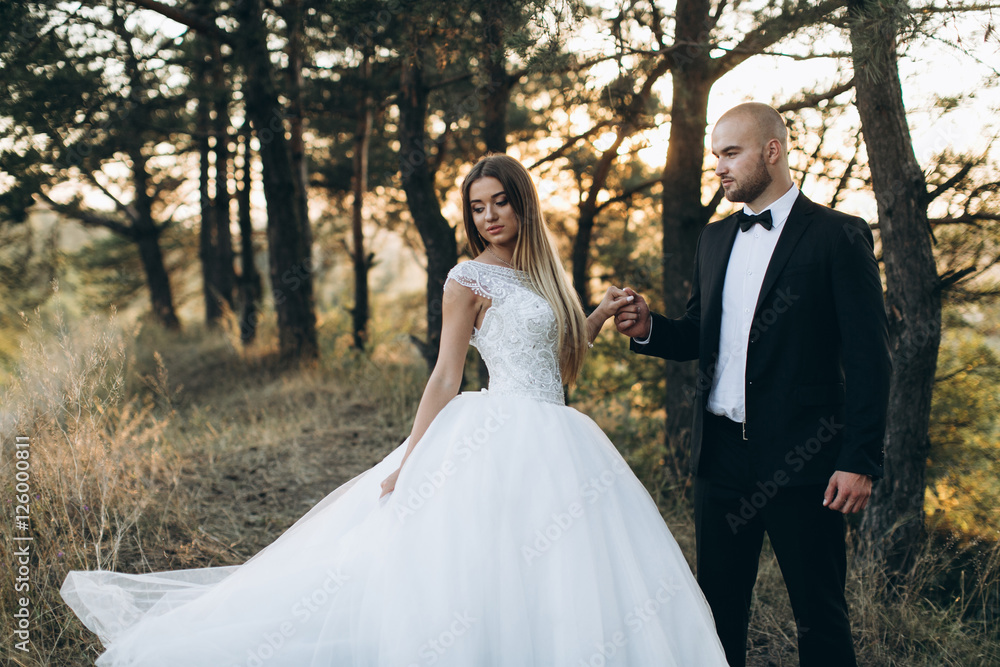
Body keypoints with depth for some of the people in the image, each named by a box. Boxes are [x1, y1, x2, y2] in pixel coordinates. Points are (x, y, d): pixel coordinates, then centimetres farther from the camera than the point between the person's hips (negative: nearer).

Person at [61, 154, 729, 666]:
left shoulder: (541, 275, 17)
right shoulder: (469, 279, -4)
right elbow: (445, 379, -6)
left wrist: (598, 319, 8)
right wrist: (409, 462, -10)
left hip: (554, 440, 8)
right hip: (503, 437, -7)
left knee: (548, 583, 6)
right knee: (489, 578, -8)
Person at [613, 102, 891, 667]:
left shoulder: (839, 236, -4)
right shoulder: (715, 239, 15)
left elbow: (870, 358, -8)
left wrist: (861, 462, -13)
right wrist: (648, 328, -2)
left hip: (802, 461, -5)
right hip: (722, 454, 6)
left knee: (821, 618, 5)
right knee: (719, 610, 12)